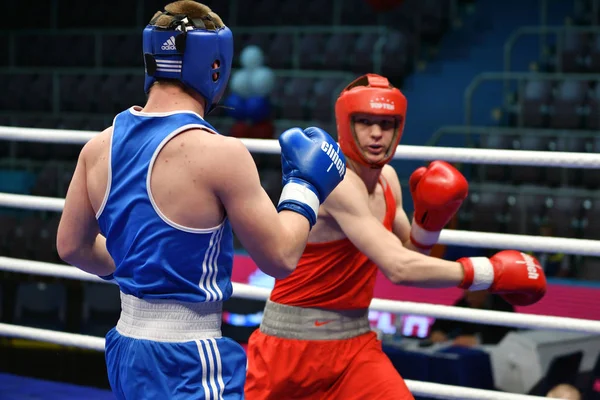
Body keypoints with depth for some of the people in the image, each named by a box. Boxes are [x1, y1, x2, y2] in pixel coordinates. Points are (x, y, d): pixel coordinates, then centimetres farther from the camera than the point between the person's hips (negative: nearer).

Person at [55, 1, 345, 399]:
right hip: (189, 364, -7)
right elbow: (280, 258, -11)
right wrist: (305, 187, 5)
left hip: (127, 347, 7)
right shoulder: (220, 154, -18)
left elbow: (72, 246, 14)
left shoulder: (99, 147, 2)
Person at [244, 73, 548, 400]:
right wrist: (491, 272, -25)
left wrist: (431, 216, -7)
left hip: (354, 342, 7)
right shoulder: (336, 182, -22)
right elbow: (398, 268, -31)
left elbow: (410, 257, 13)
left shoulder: (387, 179, 5)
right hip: (291, 340, -7)